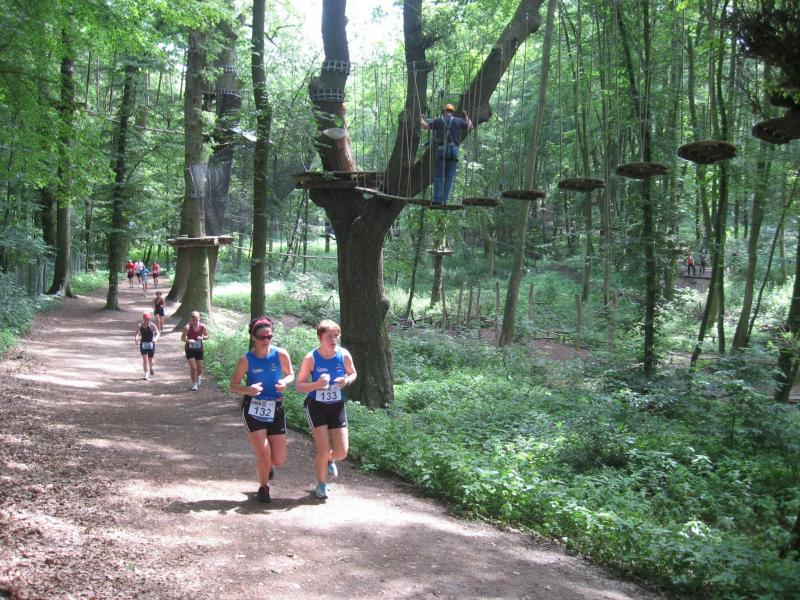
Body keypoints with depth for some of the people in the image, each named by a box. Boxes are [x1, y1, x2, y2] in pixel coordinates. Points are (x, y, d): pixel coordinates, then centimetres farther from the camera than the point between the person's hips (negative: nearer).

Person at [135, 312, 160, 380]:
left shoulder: (152, 326, -11)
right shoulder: (139, 326, -4)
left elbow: (157, 333, -15)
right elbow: (137, 333, 7)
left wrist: (156, 338, -36)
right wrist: (137, 337, -16)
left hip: (151, 344, -1)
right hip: (143, 344, 1)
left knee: (150, 359, 11)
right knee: (145, 359, -8)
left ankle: (151, 368, 45)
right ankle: (146, 374, -5)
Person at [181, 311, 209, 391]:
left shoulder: (202, 326, -10)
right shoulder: (188, 327, -17)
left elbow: (207, 336, 3)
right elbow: (182, 338, -12)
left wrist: (202, 337, -18)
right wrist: (188, 340, -32)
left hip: (199, 349, 3)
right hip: (190, 349, -3)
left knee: (200, 369, 9)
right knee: (193, 368, -11)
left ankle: (198, 377, 44)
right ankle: (194, 384, 7)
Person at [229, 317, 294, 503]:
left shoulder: (281, 354, -6)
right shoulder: (247, 360, -9)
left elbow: (290, 374, 9)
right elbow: (233, 385, -3)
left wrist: (285, 381, -14)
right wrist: (248, 389, -23)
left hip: (275, 409, 2)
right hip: (253, 409, -2)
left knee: (279, 460, 2)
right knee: (264, 455, -9)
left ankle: (266, 465, 40)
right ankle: (264, 487, 20)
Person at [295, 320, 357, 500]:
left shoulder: (344, 355, -10)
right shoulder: (311, 358, -17)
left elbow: (353, 373, 10)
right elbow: (298, 385, -10)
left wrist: (347, 380, -14)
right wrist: (317, 384, -28)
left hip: (337, 406, 3)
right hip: (316, 406, -3)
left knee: (342, 452, -1)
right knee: (323, 450, -7)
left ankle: (329, 460, 38)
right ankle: (321, 484, 21)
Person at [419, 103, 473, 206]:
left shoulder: (438, 120, 8)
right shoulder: (458, 121, 9)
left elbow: (424, 125, 13)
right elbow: (470, 126, 23)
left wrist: (421, 118, 35)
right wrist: (466, 116, 41)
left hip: (441, 150, 0)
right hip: (453, 150, 0)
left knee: (438, 177, 3)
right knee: (449, 177, 2)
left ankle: (437, 200, -9)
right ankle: (444, 201, -6)